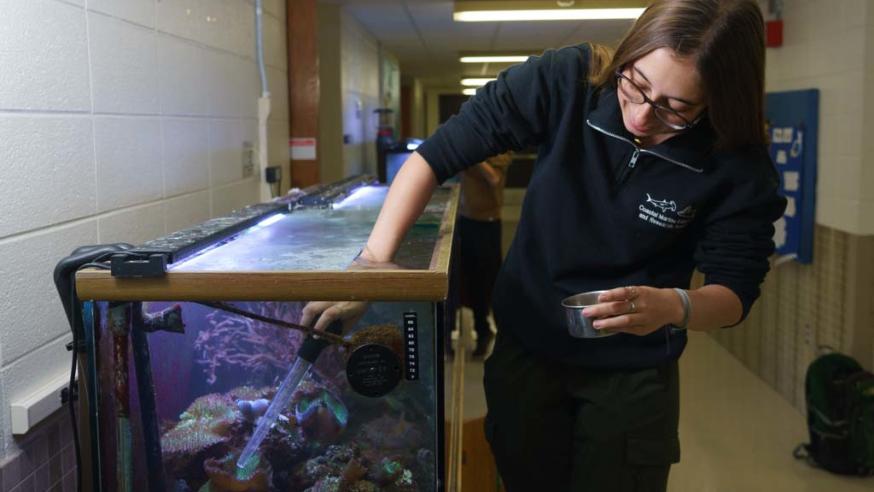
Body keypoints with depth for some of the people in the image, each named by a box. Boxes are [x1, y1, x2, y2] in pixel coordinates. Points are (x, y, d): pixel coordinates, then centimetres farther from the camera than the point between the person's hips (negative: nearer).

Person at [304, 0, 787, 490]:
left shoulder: (739, 166, -18)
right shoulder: (565, 80, -20)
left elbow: (736, 291, -12)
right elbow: (435, 154, -18)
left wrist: (673, 306, -34)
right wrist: (374, 260, -28)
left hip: (632, 375, -1)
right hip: (526, 347, 2)